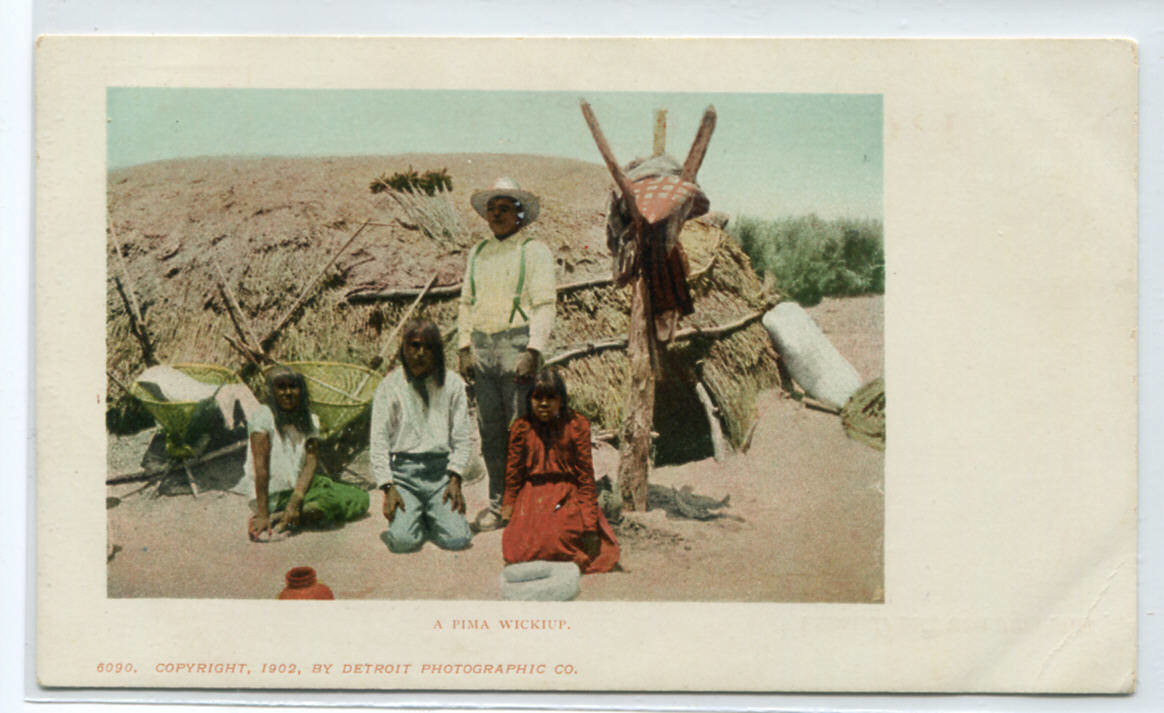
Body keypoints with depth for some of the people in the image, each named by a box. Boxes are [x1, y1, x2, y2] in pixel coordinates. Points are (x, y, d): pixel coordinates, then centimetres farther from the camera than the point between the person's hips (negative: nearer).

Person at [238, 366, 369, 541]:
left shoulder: (309, 421, 7)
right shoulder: (263, 416, -10)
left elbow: (311, 463, -6)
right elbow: (261, 466, -18)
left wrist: (295, 502, -24)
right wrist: (262, 515, -25)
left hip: (295, 488, 7)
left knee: (359, 497, -7)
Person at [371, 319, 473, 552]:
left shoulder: (452, 384, 8)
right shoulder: (390, 387, 4)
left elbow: (461, 437, 9)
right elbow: (379, 441, 3)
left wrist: (455, 479, -4)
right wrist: (388, 488, -7)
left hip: (441, 470, 1)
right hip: (403, 470, -1)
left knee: (457, 539, -17)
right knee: (403, 541, -21)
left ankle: (430, 517, 16)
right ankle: (411, 516, 14)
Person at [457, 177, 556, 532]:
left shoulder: (534, 252, 0)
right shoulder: (478, 253, 17)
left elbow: (544, 306, -6)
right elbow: (466, 303, 20)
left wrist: (532, 353, -15)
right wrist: (465, 348, 9)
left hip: (518, 344, -5)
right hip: (482, 347, 5)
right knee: (490, 430, 7)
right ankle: (497, 503, 15)